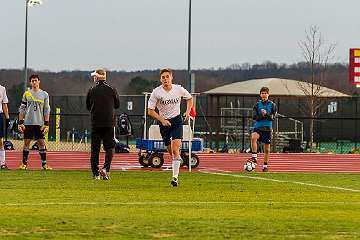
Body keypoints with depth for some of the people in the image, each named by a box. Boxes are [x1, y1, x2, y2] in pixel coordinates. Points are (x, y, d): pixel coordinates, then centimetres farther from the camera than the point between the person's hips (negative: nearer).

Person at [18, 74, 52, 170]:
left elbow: (46, 110, 6)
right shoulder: (26, 94, 7)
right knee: (26, 142, 1)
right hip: (28, 122, 0)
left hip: (40, 123, 0)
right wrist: (20, 122, 0)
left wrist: (46, 124, -1)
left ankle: (44, 164, 2)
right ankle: (24, 163, 6)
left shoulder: (44, 94, 7)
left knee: (41, 143, -2)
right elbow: (22, 109, 8)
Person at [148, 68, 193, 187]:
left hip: (176, 120, -1)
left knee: (175, 147, -18)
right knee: (170, 150, 5)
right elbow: (150, 110, -4)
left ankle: (175, 177, -21)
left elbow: (189, 98, 16)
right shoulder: (156, 92, -9)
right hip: (164, 122, 1)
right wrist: (162, 120, -15)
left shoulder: (179, 89, -6)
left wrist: (188, 111, 1)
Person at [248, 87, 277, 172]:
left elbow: (273, 117, -4)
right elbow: (254, 117, 0)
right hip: (258, 126, 0)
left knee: (267, 147, 3)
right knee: (253, 137, -31)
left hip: (267, 128, 0)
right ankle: (254, 157, -30)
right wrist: (262, 115, -15)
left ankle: (265, 166, 15)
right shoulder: (257, 104, 7)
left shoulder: (272, 105, 3)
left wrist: (266, 114, -20)